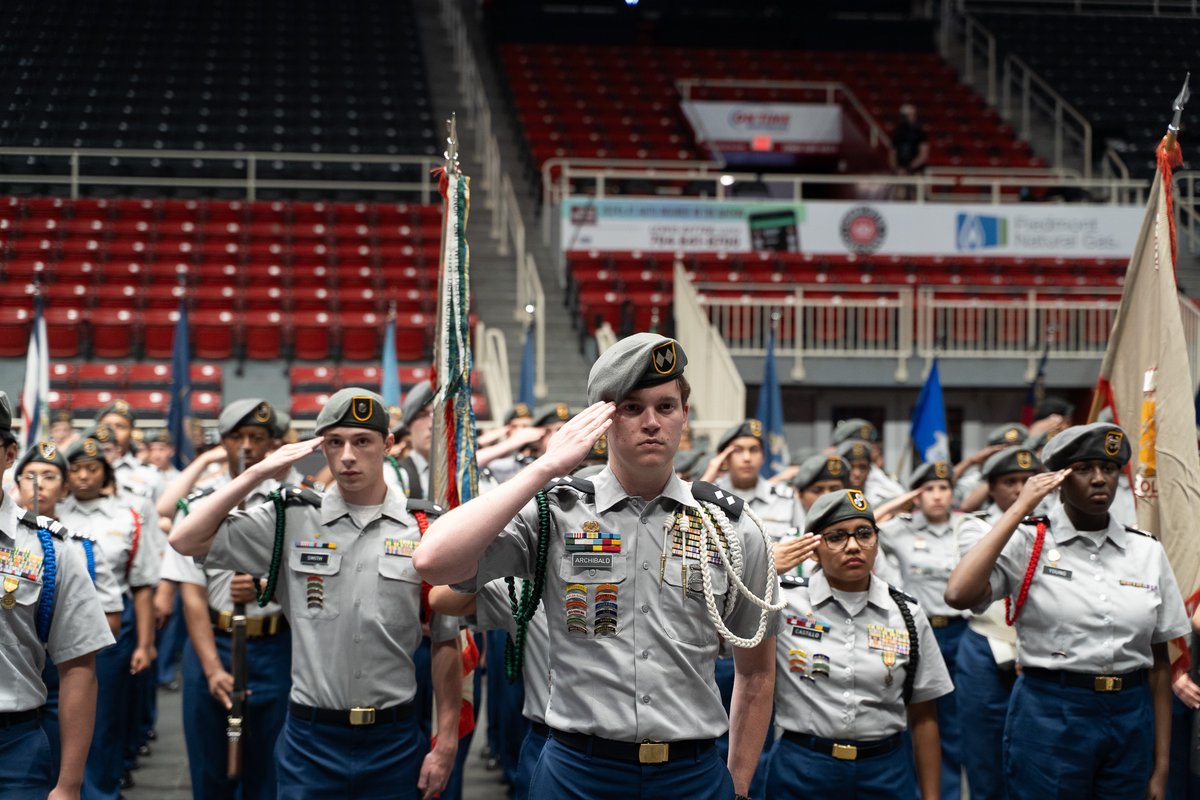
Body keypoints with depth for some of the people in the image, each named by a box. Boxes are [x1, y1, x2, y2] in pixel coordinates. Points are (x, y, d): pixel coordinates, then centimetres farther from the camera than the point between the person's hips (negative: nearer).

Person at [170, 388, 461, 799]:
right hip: (310, 740, 0)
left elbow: (446, 643, 3)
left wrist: (446, 743, 1)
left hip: (395, 743, 0)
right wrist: (258, 472, -5)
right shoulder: (292, 520, 2)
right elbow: (186, 540, -3)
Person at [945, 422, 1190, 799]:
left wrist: (1161, 768, 4)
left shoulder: (1148, 552, 5)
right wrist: (1020, 509, -15)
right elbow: (960, 595, -22)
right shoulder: (1028, 542, -4)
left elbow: (1159, 662, 7)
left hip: (1130, 716, 3)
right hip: (1048, 715, -3)